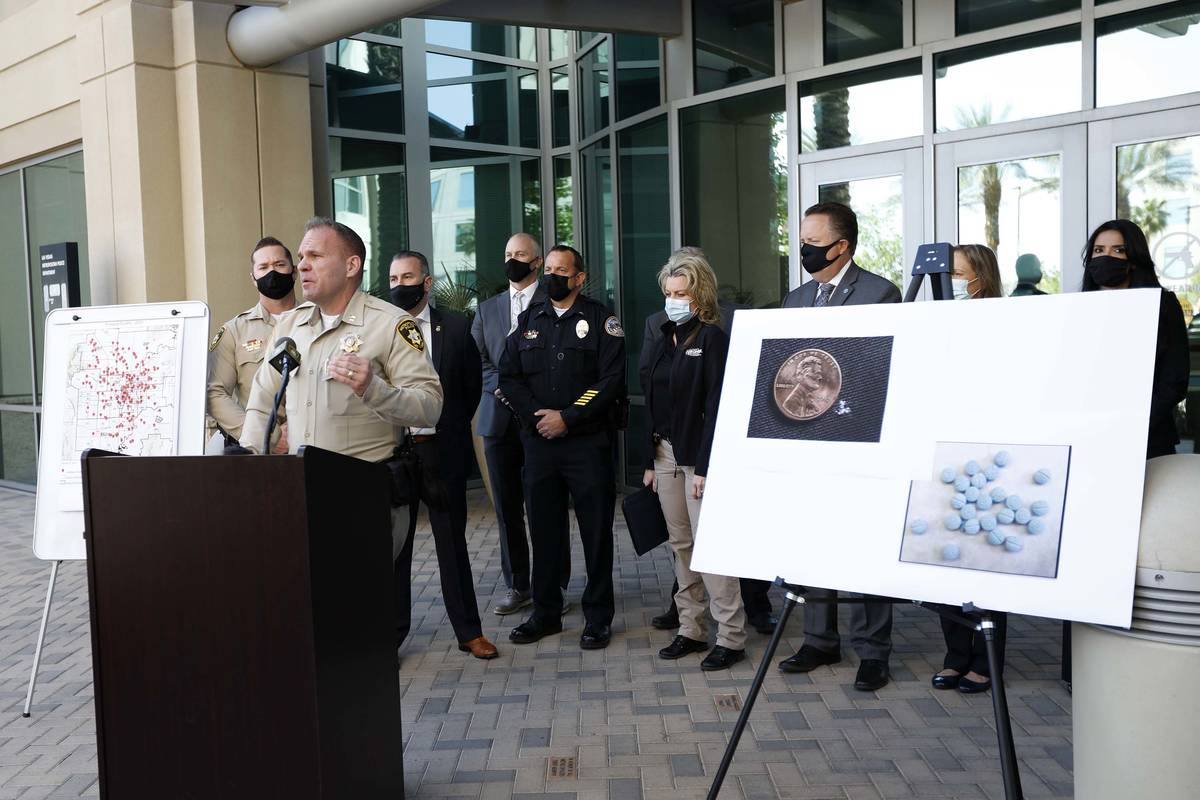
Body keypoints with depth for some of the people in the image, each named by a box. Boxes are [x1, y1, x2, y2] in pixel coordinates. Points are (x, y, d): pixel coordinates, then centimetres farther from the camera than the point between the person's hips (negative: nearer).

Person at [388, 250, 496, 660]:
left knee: (452, 542, 9)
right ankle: (392, 631, 20)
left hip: (442, 451, 0)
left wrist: (454, 429, 9)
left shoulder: (455, 327, 2)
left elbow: (472, 385, 10)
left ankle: (468, 631, 19)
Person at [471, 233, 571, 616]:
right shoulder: (487, 308, 16)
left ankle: (553, 587, 10)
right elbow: (477, 361, 9)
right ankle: (517, 586, 18)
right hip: (500, 419, 4)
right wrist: (507, 386, -6)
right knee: (507, 508, 8)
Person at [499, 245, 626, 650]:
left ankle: (598, 617, 14)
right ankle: (545, 612, 23)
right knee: (544, 529, 10)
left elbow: (611, 380, -9)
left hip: (588, 442, -3)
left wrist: (567, 417, -13)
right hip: (538, 442, 4)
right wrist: (536, 416, -7)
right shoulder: (528, 320, 12)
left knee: (596, 532, 2)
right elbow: (508, 376, 8)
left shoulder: (600, 319, 0)